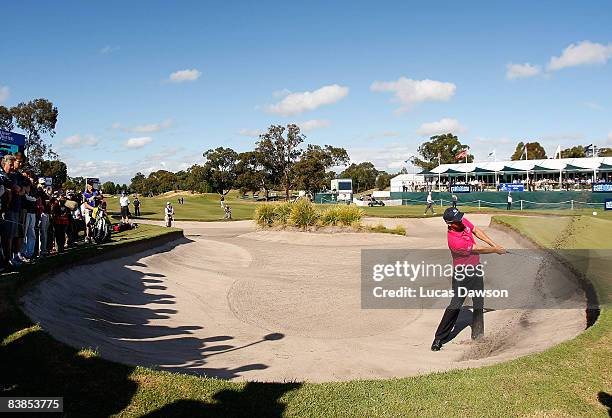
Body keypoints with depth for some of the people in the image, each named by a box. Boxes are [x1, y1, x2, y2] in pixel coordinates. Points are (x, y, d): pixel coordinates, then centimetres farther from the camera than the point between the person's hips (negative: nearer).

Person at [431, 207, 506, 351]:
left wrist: (495, 245, 6)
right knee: (455, 305, -11)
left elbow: (476, 231, 10)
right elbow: (479, 249, -20)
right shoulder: (453, 240, -31)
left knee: (479, 303, 12)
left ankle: (477, 334, 24)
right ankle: (439, 338, -4)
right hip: (462, 274, -8)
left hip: (476, 269, 8)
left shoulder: (463, 221, -9)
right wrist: (496, 251, -6)